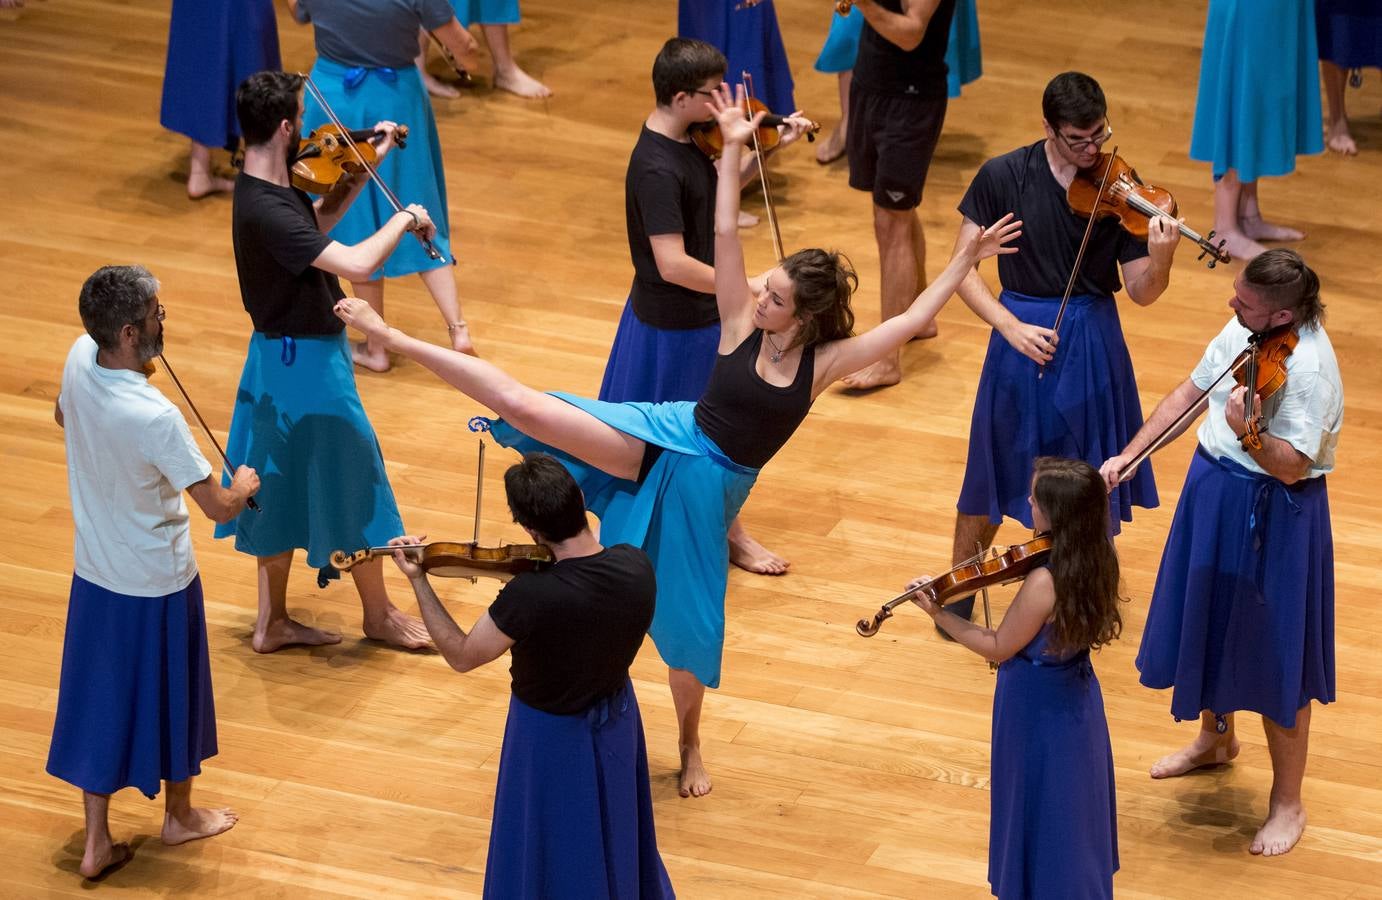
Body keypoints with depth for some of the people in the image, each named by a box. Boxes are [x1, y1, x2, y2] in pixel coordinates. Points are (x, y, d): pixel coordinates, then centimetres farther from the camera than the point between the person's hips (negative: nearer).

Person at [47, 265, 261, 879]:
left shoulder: (78, 360, -14)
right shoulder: (155, 419, -34)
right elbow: (219, 507, -24)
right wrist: (244, 485, -2)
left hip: (93, 575, 6)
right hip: (157, 583, -6)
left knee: (100, 698, 17)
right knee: (168, 696, 17)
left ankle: (96, 841, 24)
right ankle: (180, 815, 39)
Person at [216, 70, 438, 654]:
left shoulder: (265, 188, -1)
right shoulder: (268, 212, -31)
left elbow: (319, 222, 17)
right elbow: (358, 264, -38)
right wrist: (404, 220, -21)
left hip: (277, 357, 10)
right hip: (307, 362, -10)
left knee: (282, 485, 18)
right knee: (351, 482, 7)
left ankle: (273, 621, 27)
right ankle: (379, 615, 24)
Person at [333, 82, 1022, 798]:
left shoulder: (825, 360, -7)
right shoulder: (741, 321, -7)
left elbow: (910, 322, -11)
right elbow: (723, 237, -14)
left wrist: (967, 259, -17)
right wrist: (733, 148, -22)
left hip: (709, 483, 1)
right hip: (668, 439, -1)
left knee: (689, 623, 10)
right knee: (525, 405, -16)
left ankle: (690, 747, 35)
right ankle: (391, 336, -11)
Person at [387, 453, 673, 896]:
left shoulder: (531, 595, -36)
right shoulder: (636, 566, -21)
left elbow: (461, 656, -20)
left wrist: (418, 580, -14)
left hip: (552, 736, -5)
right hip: (616, 722, 5)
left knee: (549, 859, 19)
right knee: (610, 836, 30)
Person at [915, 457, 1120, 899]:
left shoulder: (1043, 583, -32)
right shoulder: (1097, 562, -9)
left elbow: (998, 648, -19)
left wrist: (938, 613, -14)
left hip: (1039, 714, -8)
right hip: (1077, 702, 8)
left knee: (1040, 818, 10)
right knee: (1070, 812, 24)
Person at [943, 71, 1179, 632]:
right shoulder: (1002, 177, -9)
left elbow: (1141, 292, -8)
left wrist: (1160, 260, -31)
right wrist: (1011, 326, -19)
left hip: (1094, 343, 1)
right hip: (1021, 338, -1)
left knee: (1094, 474, 10)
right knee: (995, 467, 9)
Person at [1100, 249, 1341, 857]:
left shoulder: (1308, 368, -27)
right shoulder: (1243, 331, -3)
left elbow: (1292, 467, -30)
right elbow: (1188, 394, 8)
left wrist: (1249, 435, -48)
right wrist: (1128, 455, 4)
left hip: (1273, 517, -8)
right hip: (1213, 493, 8)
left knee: (1273, 654, 2)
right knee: (1210, 621, 26)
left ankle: (1287, 804, 17)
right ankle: (1215, 738, 52)